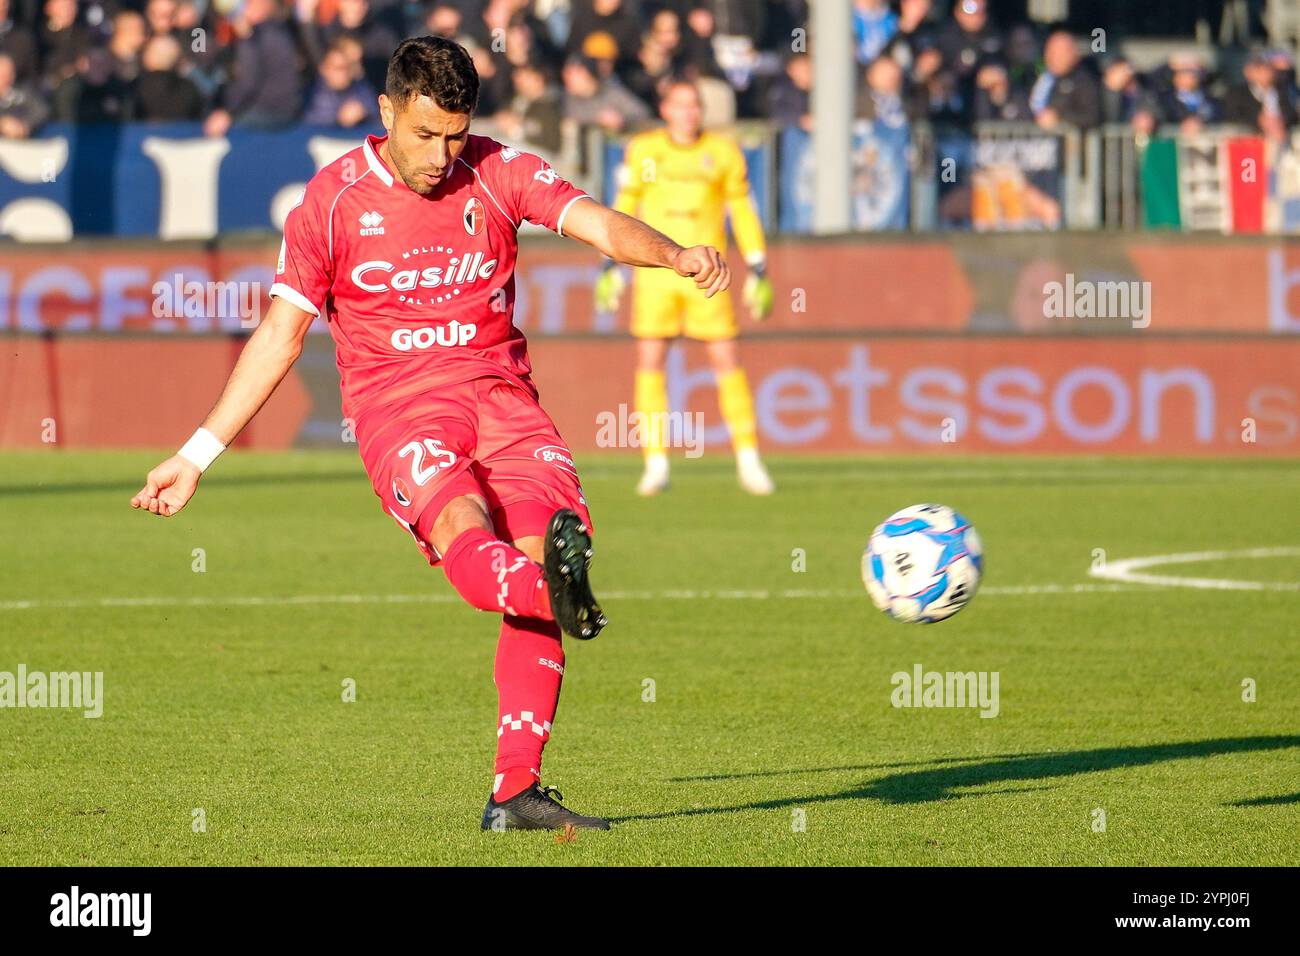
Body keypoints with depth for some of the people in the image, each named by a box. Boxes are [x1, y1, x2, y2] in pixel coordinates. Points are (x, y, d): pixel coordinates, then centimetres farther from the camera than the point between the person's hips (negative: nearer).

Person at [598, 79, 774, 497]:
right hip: (655, 270, 1)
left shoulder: (723, 152, 4)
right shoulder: (643, 151, 6)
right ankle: (656, 464, 2)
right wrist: (611, 268, 8)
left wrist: (758, 271, 6)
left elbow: (742, 211, 9)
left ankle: (748, 460, 0)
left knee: (726, 359, -5)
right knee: (649, 360, -4)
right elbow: (624, 209, 12)